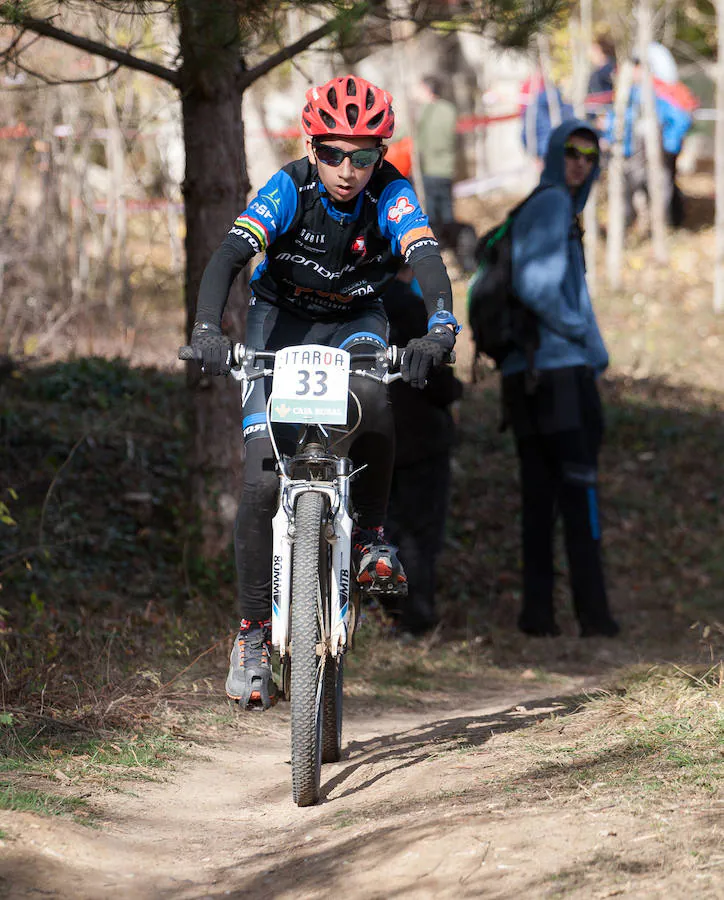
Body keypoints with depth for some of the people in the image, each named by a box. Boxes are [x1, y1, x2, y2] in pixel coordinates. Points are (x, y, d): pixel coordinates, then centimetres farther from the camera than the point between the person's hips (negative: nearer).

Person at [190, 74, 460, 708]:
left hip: (355, 323, 0)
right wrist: (208, 330, -52)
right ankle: (253, 635, -3)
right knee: (263, 479, -14)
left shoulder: (391, 197, -21)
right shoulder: (289, 190, -23)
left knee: (372, 400, -37)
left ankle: (372, 536, -14)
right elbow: (230, 255, -34)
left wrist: (441, 327, -57)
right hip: (282, 321, 0)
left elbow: (427, 259, -37)